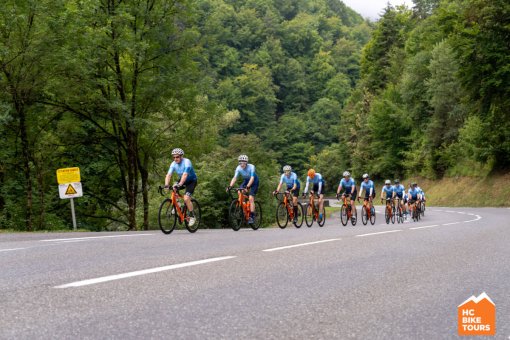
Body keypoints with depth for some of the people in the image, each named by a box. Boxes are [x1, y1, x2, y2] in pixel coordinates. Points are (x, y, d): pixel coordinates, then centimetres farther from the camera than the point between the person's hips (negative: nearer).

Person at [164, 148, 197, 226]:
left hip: (191, 181, -6)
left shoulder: (186, 162, -28)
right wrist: (166, 185, -39)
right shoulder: (173, 164, -13)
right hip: (182, 180, 6)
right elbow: (169, 175, -22)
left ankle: (192, 217, -6)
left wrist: (179, 185, -53)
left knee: (186, 198, -22)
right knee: (172, 189, -22)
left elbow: (185, 175, -40)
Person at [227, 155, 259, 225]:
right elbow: (234, 178, -27)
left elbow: (252, 178, -40)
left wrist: (247, 186, -54)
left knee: (251, 198, -18)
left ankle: (252, 217, -14)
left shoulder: (251, 167, -31)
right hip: (246, 181, 5)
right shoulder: (238, 168, -20)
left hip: (254, 182, -5)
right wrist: (230, 186, -42)